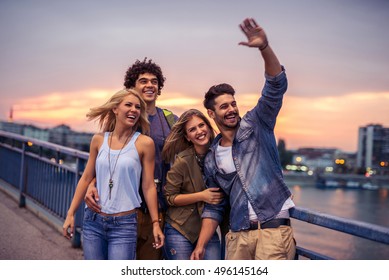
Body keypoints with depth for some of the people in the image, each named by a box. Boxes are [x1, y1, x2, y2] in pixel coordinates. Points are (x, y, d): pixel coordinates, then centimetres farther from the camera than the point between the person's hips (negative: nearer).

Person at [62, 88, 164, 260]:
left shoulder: (144, 143, -6)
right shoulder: (99, 140, 4)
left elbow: (148, 187, -3)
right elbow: (86, 179, 9)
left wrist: (156, 224, -3)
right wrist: (70, 214, 8)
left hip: (124, 224, -3)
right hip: (93, 221, 3)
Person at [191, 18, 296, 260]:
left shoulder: (256, 125, 4)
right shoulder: (212, 159, 13)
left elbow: (277, 85, -9)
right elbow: (214, 207, 16)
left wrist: (264, 47, -25)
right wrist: (201, 245, 6)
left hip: (274, 228, -4)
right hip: (238, 235, 4)